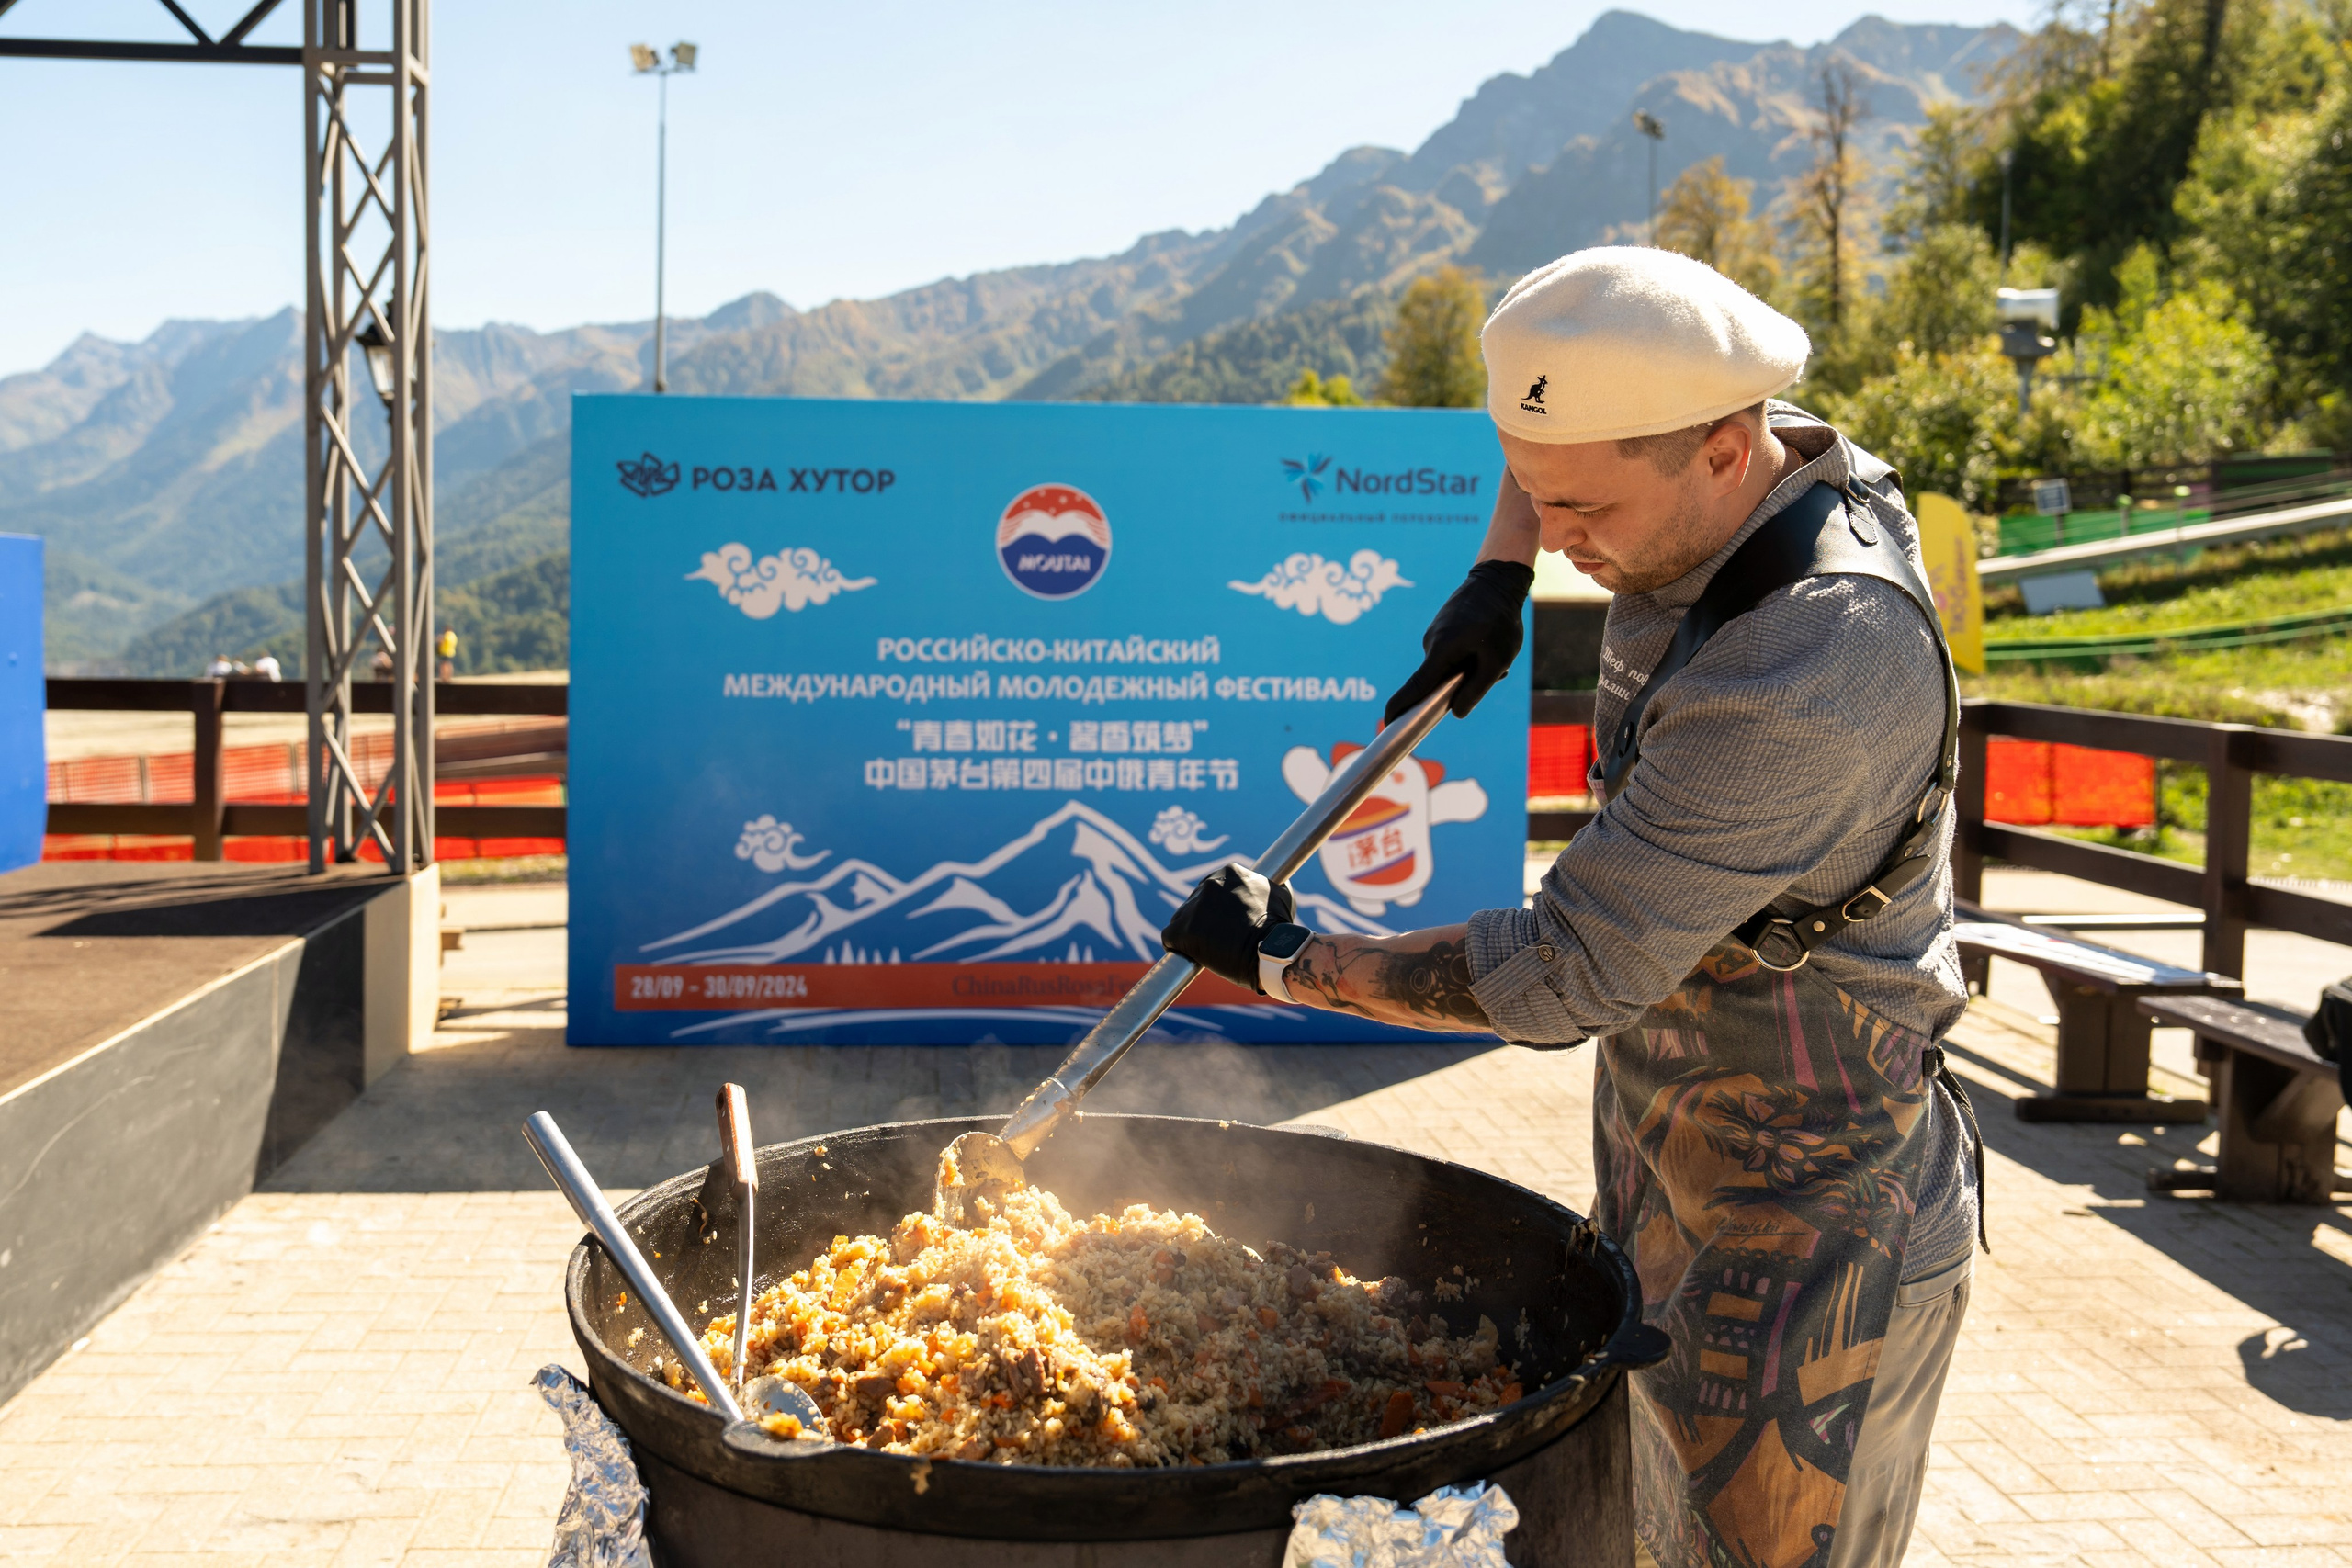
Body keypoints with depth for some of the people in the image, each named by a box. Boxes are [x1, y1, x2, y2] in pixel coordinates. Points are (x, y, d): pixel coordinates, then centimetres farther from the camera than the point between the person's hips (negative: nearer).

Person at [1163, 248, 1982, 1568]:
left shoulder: (1810, 680, -34)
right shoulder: (1754, 457, -5)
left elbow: (1568, 976, -29)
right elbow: (1576, 413, 19)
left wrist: (1287, 957, -17)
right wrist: (1500, 571, 5)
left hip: (1805, 1231, -9)